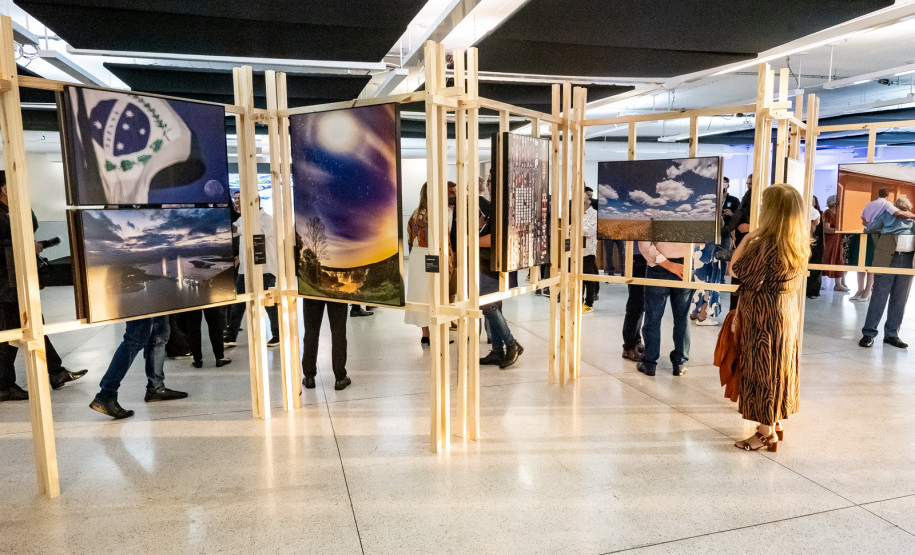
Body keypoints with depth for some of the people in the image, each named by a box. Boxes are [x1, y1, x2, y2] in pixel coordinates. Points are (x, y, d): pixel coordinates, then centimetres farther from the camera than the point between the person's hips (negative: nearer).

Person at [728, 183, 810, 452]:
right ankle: (776, 422, 33)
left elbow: (735, 269, -15)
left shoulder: (765, 246, -23)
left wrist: (747, 239, -6)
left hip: (763, 320, -8)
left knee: (762, 372, 2)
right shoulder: (800, 247, 3)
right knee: (777, 370, 19)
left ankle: (766, 433, 12)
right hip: (788, 315, 8)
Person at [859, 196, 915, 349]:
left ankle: (891, 334, 14)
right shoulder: (887, 213, 14)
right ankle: (869, 333, -2)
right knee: (879, 296, -5)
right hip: (887, 258, -4)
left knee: (900, 299, 6)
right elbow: (870, 228, 17)